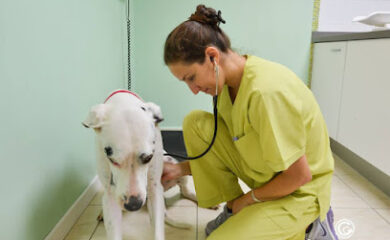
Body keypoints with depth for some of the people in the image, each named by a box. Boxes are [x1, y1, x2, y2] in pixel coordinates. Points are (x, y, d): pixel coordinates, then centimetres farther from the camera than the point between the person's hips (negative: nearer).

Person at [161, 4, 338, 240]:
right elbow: (217, 150, 8)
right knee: (195, 123, -9)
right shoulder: (230, 81, -5)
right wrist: (181, 169, 1)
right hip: (262, 172, 7)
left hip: (299, 192, -7)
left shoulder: (266, 91, -33)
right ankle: (233, 208, 5)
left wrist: (249, 198, -10)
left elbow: (299, 176, -24)